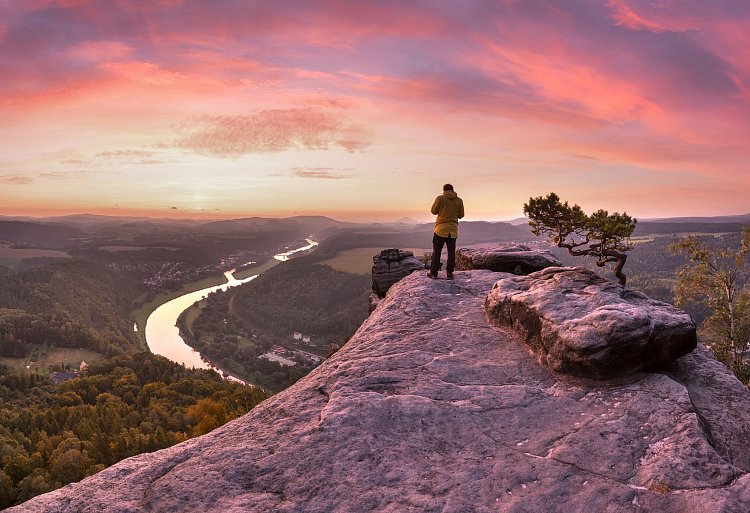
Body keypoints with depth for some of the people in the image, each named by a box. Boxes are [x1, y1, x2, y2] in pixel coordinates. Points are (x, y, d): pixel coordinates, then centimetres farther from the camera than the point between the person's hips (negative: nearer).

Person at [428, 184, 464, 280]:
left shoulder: (440, 198, -7)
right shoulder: (459, 201, 1)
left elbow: (433, 211, 0)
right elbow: (461, 215, 7)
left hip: (441, 228, -2)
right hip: (453, 230, 2)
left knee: (436, 251, 4)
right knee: (451, 252, 7)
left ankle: (434, 272, 4)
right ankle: (450, 273, 6)